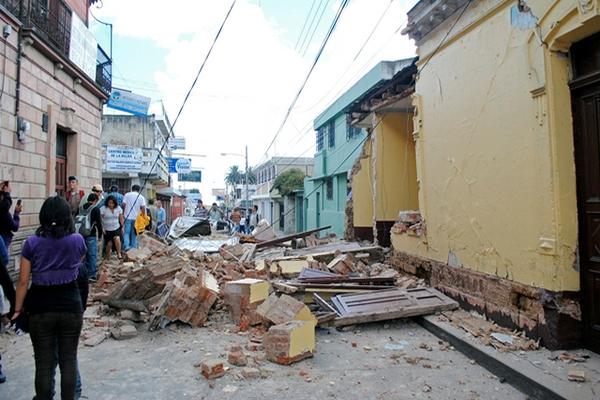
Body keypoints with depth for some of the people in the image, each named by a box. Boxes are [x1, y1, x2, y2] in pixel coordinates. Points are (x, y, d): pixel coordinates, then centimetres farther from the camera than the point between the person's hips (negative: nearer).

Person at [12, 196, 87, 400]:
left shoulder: (32, 243, -7)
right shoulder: (78, 240, -5)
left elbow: (23, 281, -5)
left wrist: (18, 309, 5)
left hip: (41, 309, 0)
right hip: (71, 307, 1)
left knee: (44, 363, 11)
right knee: (68, 360, 11)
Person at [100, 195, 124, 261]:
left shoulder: (118, 208, 0)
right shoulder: (103, 209, -11)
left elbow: (121, 218, 10)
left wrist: (122, 226, 9)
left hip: (116, 228, 2)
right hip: (107, 230, -2)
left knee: (117, 238, -25)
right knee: (109, 244, 0)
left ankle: (119, 253, -11)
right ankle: (107, 258, 20)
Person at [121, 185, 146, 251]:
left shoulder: (127, 195, 3)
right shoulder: (141, 197, 2)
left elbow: (123, 204, -4)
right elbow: (143, 207, -7)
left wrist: (123, 213, 10)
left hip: (127, 217, -1)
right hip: (136, 218, 1)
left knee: (126, 232, 3)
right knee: (134, 233, 10)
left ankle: (126, 246, -13)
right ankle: (134, 247, 13)